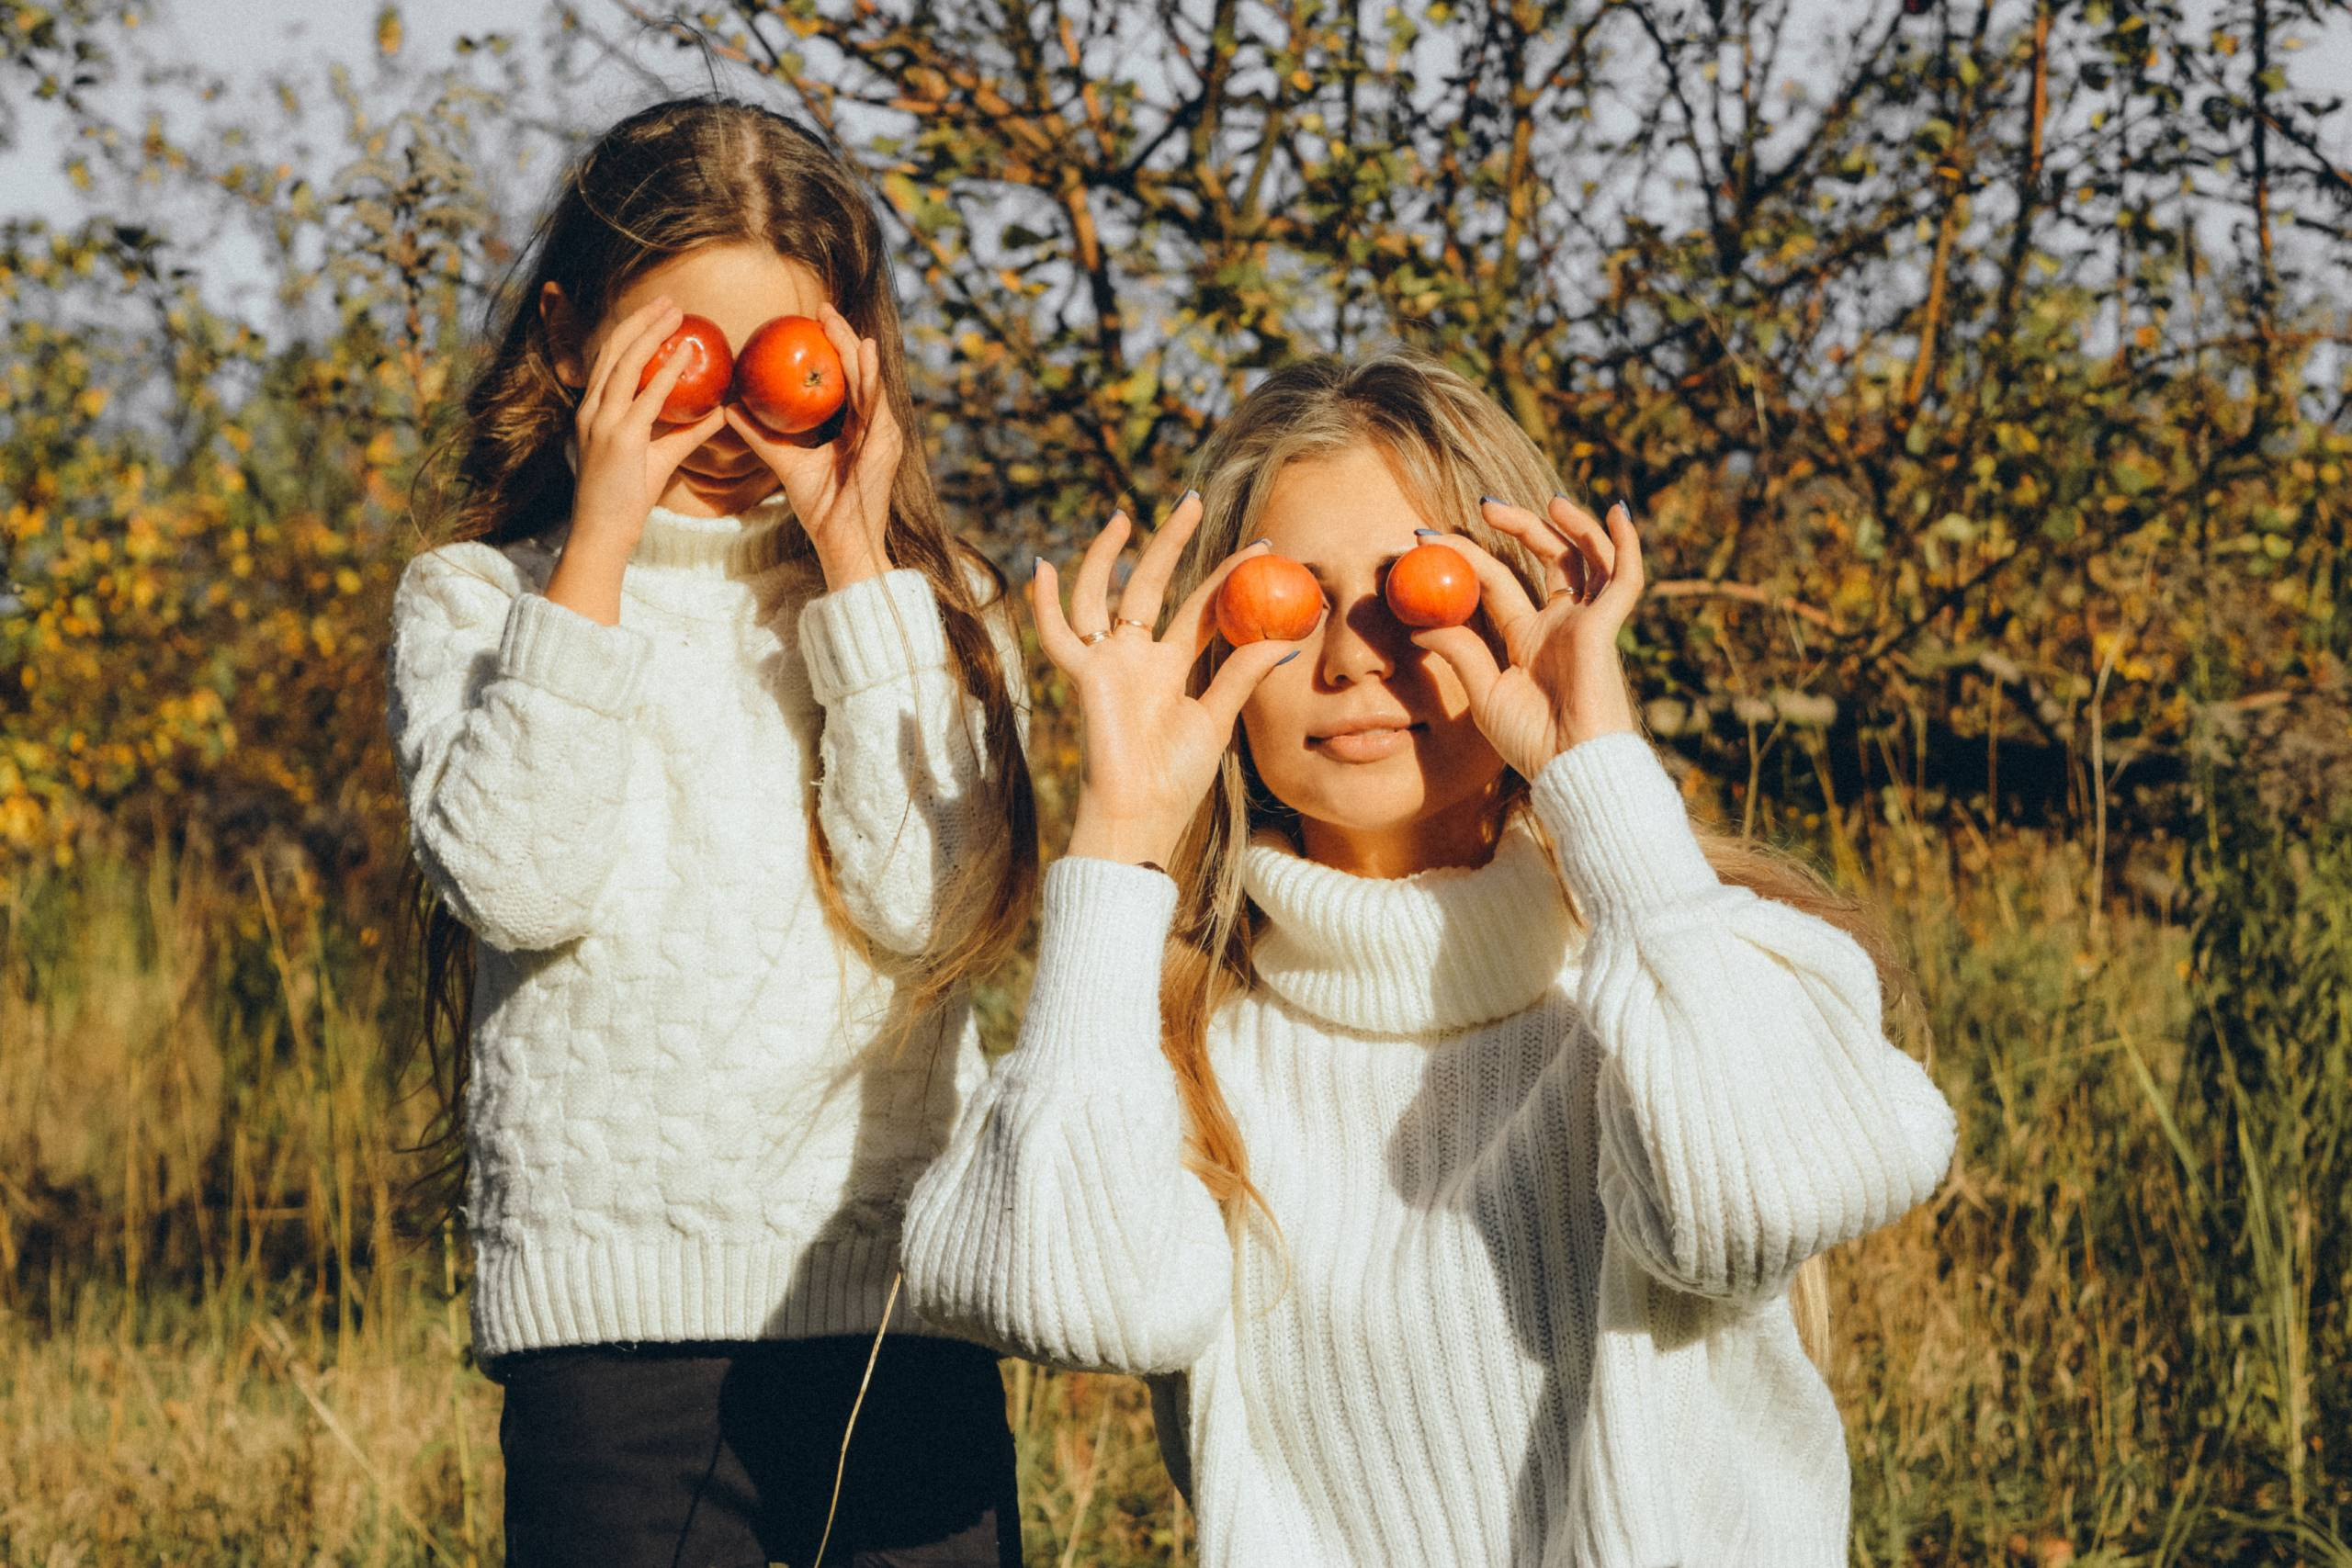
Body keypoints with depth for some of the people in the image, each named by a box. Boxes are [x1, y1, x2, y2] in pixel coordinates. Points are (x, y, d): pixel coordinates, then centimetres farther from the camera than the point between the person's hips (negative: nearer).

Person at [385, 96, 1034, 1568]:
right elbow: (521, 887, -11)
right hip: (616, 1319, -1)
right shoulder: (481, 601, 6)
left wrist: (853, 555, -6)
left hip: (904, 1300, 1)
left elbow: (930, 911, -7)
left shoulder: (928, 604, 9)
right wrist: (604, 545, -8)